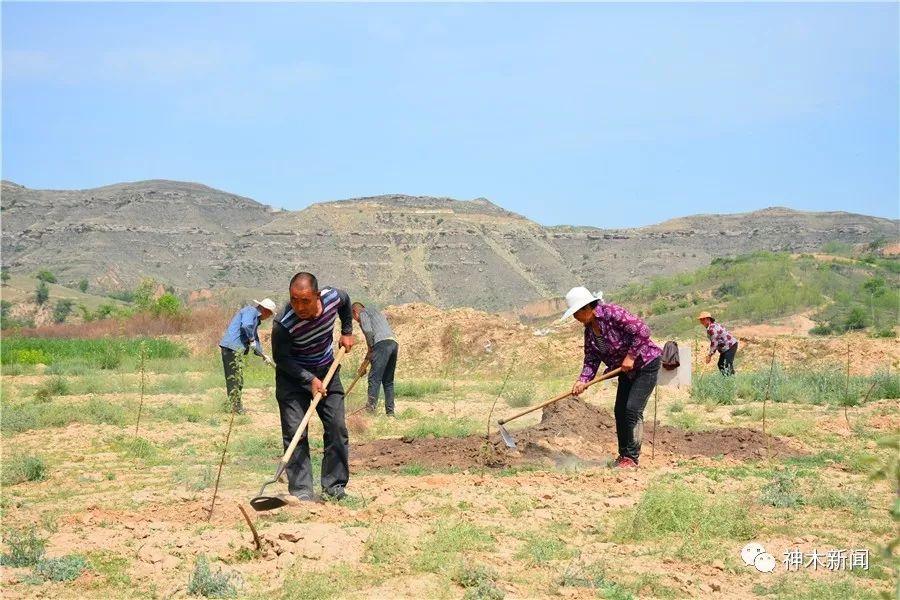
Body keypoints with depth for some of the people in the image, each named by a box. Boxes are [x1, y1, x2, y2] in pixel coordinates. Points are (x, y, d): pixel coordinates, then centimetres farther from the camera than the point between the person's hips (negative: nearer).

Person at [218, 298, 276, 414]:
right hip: (232, 347, -10)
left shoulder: (256, 319, 25)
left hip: (236, 349, 10)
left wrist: (263, 355, 29)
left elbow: (256, 338, 32)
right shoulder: (251, 311, -7)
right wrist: (251, 339, -11)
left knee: (237, 379, 15)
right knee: (235, 378, -7)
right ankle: (235, 407, -4)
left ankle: (237, 406, 23)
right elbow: (246, 325, -25)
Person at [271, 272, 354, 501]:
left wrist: (347, 332, 8)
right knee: (295, 432, -11)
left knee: (337, 428, 1)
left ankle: (335, 485, 11)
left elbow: (345, 301, 7)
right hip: (292, 376, -4)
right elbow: (281, 359, -19)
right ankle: (301, 490, -7)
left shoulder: (332, 297, -20)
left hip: (326, 371, 4)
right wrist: (309, 379, -25)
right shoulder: (284, 324, -32)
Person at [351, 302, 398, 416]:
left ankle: (370, 408, -18)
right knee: (388, 381, 11)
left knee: (374, 378, -11)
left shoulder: (363, 313, 10)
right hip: (393, 343, 8)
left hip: (382, 344, -8)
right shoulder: (377, 313, 36)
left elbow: (368, 331, -10)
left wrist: (370, 348, 3)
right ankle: (390, 412, 9)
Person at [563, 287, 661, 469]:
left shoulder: (612, 313, -23)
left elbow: (642, 330, -27)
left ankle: (632, 458, -7)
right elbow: (591, 360, 1)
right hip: (627, 371, 9)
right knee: (620, 411, 6)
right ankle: (623, 454, 17)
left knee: (633, 409, -14)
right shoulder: (589, 330, 2)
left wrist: (631, 356, -24)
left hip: (646, 363, -9)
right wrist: (583, 380, -15)